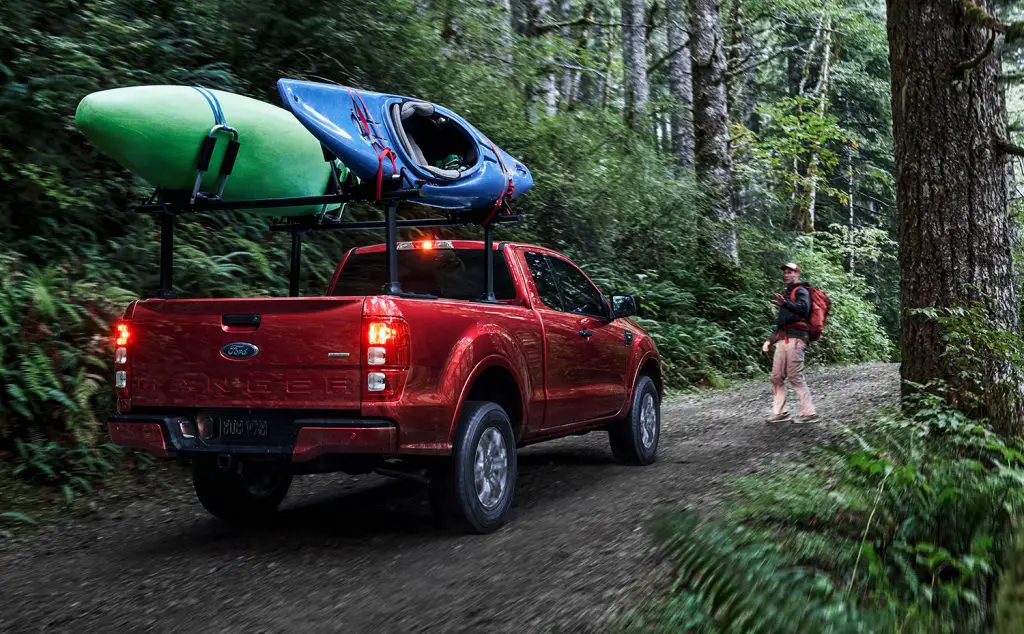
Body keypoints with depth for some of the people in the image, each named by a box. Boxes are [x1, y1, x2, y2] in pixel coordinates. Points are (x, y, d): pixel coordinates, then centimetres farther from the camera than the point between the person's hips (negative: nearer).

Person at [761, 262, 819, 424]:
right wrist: (771, 339, 24)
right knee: (777, 377, 6)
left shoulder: (801, 291, 0)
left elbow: (803, 309, -22)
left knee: (795, 376, -13)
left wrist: (785, 303, -39)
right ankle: (780, 412, 11)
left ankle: (809, 413, -10)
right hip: (782, 339, 9)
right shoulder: (787, 294, 27)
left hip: (795, 338, -9)